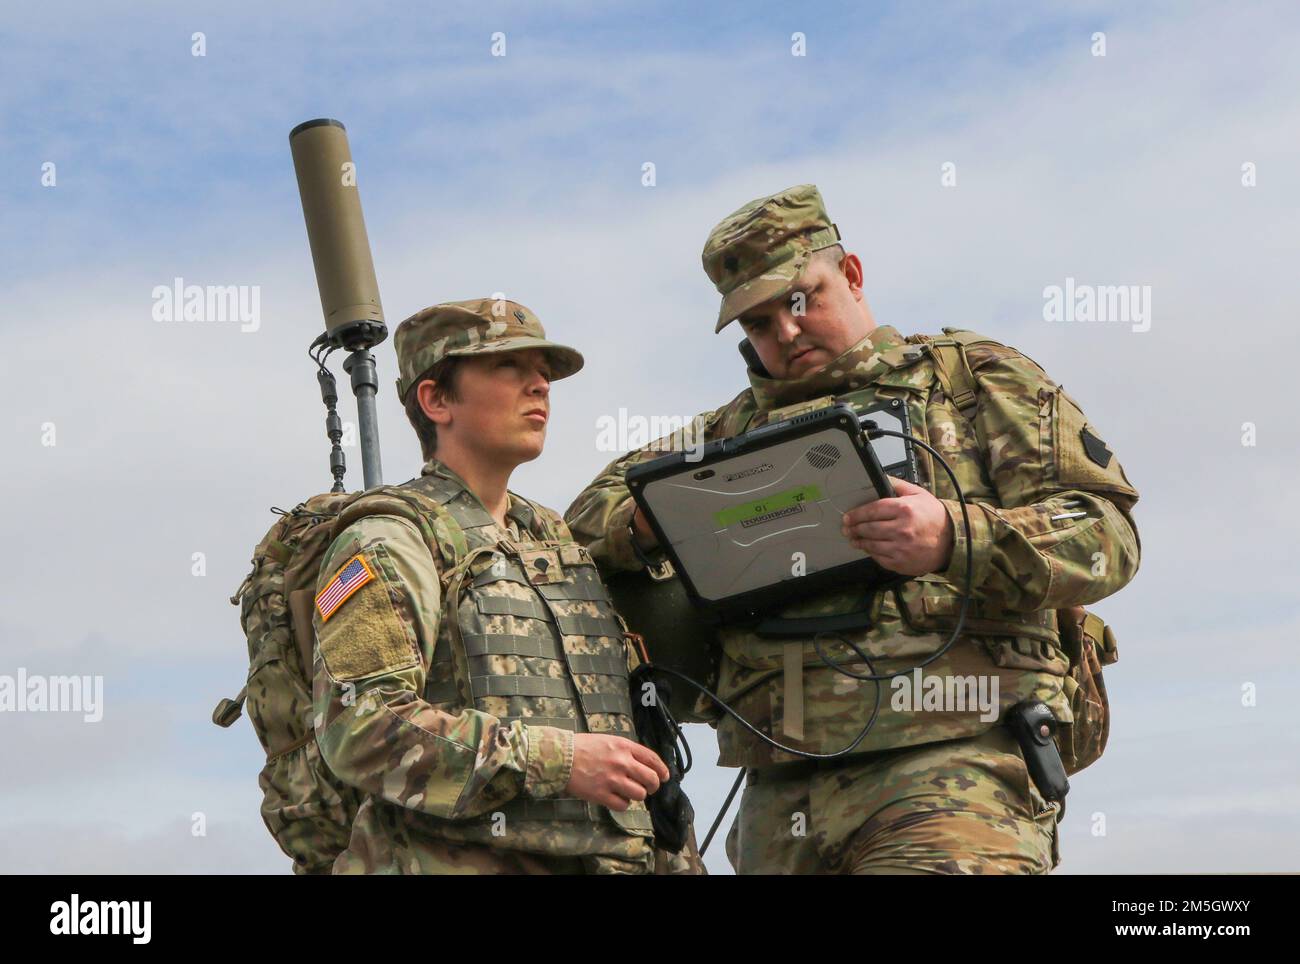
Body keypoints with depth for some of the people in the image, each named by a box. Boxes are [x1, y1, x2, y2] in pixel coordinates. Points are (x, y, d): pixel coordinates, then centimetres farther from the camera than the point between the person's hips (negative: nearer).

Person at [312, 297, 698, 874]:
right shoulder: (391, 541, -2)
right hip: (456, 863, -6)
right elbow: (359, 727, -16)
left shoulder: (558, 540, 20)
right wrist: (559, 761, -20)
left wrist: (671, 859, 14)